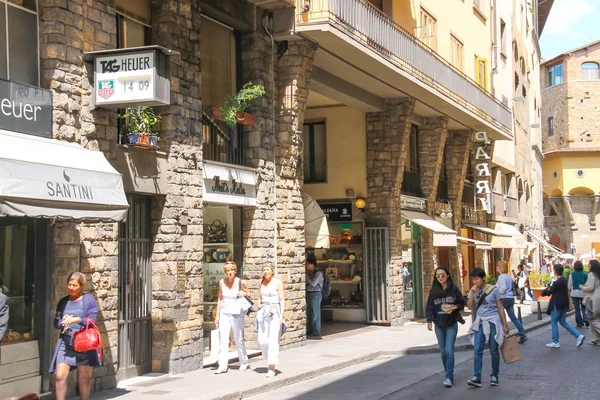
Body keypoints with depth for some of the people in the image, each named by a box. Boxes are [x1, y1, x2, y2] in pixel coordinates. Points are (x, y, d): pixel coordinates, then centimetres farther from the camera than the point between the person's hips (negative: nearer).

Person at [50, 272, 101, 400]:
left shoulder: (89, 300, 1)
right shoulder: (63, 302, 13)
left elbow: (92, 320, -7)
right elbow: (56, 323, 15)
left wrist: (77, 319, -23)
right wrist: (63, 321, -8)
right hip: (65, 345, 3)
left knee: (84, 378, 7)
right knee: (60, 376, -8)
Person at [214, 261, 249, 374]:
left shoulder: (240, 282, -4)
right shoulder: (222, 282, 3)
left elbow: (247, 294, 10)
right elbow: (220, 298, 11)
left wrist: (243, 294, -15)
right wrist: (217, 315, 9)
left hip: (236, 314, -2)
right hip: (224, 314, 2)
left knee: (238, 340, 5)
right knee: (223, 340, -7)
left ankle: (244, 363, 24)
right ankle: (222, 366, -7)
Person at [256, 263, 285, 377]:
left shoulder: (278, 283, -4)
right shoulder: (262, 282, 11)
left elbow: (282, 300, -6)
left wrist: (281, 315, -14)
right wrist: (258, 312, 12)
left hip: (274, 312, -5)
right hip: (264, 312, 5)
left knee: (273, 341, -8)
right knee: (262, 340, 0)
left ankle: (272, 369, -6)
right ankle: (270, 359, 24)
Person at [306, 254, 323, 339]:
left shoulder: (318, 273, -10)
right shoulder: (310, 273, 15)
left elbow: (313, 283, -19)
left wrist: (307, 276, -12)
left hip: (316, 294, -9)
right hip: (309, 294, 9)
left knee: (315, 314, -7)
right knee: (309, 313, 12)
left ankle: (316, 333, -4)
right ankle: (310, 331, 20)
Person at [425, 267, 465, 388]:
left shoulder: (454, 289, -4)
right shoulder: (434, 291, 2)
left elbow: (462, 303, 2)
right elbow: (430, 306, 2)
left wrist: (454, 307, -18)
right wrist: (429, 320, -11)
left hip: (451, 324, -3)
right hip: (439, 325, 3)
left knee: (449, 350, -11)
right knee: (443, 352, 7)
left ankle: (449, 377, -10)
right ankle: (449, 375, 18)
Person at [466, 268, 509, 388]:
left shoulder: (493, 289, -6)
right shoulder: (473, 291, 5)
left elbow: (500, 308, -2)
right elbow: (469, 306, -5)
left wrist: (505, 324, -3)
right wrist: (473, 292, -14)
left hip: (493, 322, -3)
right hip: (480, 322, 3)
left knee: (493, 350, 4)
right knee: (478, 350, -6)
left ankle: (494, 376, 17)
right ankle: (477, 377, -9)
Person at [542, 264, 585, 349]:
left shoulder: (557, 282, -21)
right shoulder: (564, 280, 8)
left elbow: (549, 292, -12)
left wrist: (547, 290, 8)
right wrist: (549, 289, 0)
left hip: (557, 305, -9)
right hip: (564, 304, 9)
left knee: (554, 323, 4)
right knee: (563, 322, 16)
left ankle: (555, 342, 10)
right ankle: (578, 336, 8)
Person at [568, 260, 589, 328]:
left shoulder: (572, 274, -7)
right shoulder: (585, 275, -4)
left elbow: (570, 284, -4)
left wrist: (569, 291, 10)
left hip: (574, 293, -1)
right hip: (583, 293, 1)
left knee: (577, 308, 9)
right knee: (583, 307, 14)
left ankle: (579, 323, 11)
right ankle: (585, 317, -12)